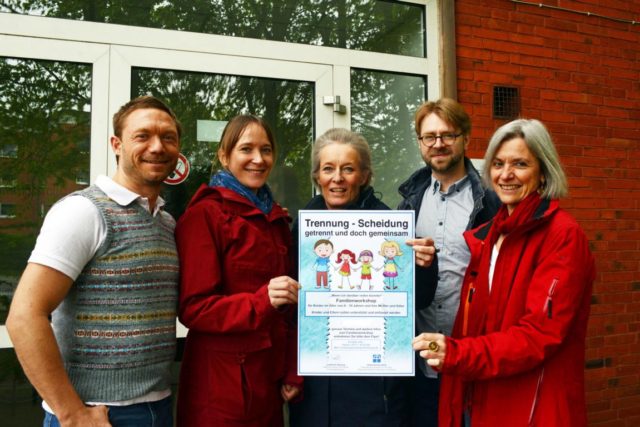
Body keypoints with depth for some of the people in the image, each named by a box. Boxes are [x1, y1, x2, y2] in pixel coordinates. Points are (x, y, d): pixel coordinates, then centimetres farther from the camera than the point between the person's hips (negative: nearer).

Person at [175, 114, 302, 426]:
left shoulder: (275, 219, 11)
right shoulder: (204, 214, -11)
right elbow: (193, 307, -15)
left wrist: (292, 372, 9)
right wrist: (261, 301, -29)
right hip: (221, 382, -7)